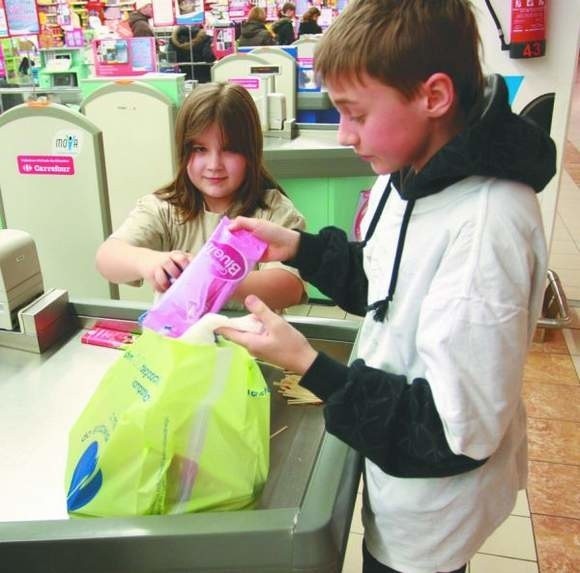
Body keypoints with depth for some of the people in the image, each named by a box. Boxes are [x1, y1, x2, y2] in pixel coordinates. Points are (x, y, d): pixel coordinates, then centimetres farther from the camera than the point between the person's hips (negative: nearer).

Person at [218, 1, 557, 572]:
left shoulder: (486, 223, -34)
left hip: (431, 511, -7)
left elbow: (459, 430, -29)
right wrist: (297, 246, -3)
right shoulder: (408, 173, -6)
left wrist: (309, 366, -29)